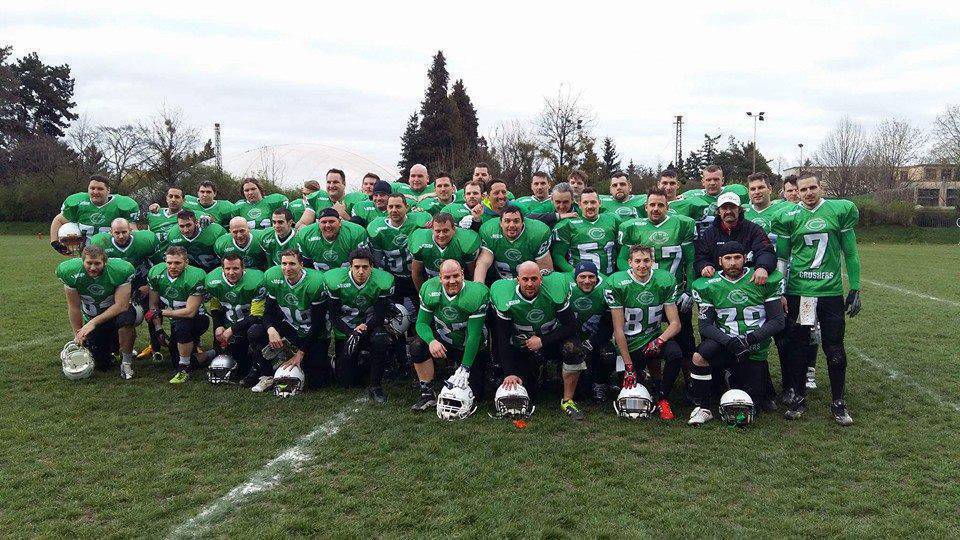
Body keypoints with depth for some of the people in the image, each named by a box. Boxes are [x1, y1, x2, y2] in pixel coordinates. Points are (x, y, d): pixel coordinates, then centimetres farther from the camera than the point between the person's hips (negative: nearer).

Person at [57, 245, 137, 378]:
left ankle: (126, 361, -16)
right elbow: (74, 308, -10)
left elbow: (121, 305, -26)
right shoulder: (71, 272, -20)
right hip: (91, 318, 2)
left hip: (116, 312, -2)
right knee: (103, 365, -2)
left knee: (125, 317, -39)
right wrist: (78, 337, -5)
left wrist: (93, 322, -29)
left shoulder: (120, 270, -27)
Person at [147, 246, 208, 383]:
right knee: (176, 361, 3)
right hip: (175, 319, 6)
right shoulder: (156, 273, -8)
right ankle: (193, 343, 35)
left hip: (197, 319, -6)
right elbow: (153, 304, 1)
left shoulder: (195, 277, -26)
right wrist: (159, 330, -6)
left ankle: (184, 369, -21)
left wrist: (161, 313, -22)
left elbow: (190, 312, -28)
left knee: (182, 325, -39)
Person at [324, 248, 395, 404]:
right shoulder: (335, 281, -15)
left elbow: (380, 314, -12)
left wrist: (365, 327, -30)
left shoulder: (382, 282, -14)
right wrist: (351, 333, -26)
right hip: (345, 331, 0)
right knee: (347, 381, -2)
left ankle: (375, 386, -18)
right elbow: (334, 316, -11)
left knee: (380, 340, -37)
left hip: (370, 327, 0)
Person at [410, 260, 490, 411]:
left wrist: (465, 368, -27)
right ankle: (428, 394, -12)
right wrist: (431, 341, -32)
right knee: (417, 347, -28)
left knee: (473, 395, -4)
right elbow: (422, 323, -9)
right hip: (442, 342, 2)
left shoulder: (476, 295, -25)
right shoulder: (429, 290, -12)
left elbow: (474, 336, -25)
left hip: (470, 348, -2)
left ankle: (459, 365, 27)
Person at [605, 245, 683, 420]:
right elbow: (619, 329, -11)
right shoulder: (617, 284, -11)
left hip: (654, 337, 1)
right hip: (629, 343, -1)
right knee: (630, 384, -13)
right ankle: (652, 367, 21)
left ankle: (662, 397, -7)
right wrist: (628, 365, -14)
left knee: (675, 353, -29)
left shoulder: (665, 281, -5)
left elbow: (675, 323, -4)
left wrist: (659, 341, -24)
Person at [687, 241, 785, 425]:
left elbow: (777, 321, -4)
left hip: (755, 350, 1)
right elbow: (705, 326, -6)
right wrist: (729, 341, -24)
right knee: (700, 356, -34)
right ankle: (702, 408, -14)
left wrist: (754, 338, -21)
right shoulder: (709, 286, -2)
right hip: (724, 343, 0)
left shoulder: (764, 281, -3)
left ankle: (736, 379, 38)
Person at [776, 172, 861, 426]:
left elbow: (850, 253, 5)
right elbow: (782, 257, 6)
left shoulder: (840, 211, 1)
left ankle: (838, 402, 19)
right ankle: (799, 397, 23)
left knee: (835, 350, 4)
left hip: (831, 291, 0)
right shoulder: (789, 217, 0)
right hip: (797, 291, 0)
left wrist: (855, 290, 2)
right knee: (798, 347, 8)